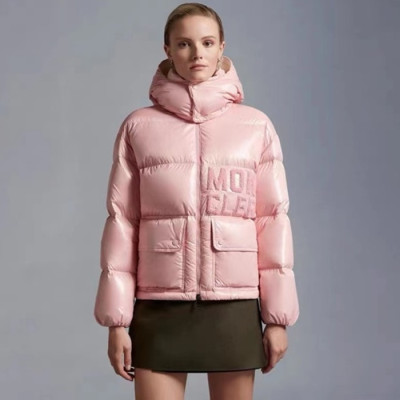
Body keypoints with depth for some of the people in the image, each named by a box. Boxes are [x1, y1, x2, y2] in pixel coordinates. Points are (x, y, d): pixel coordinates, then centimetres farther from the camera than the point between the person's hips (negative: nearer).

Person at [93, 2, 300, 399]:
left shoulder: (256, 127, 2)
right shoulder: (139, 127, 2)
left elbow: (273, 221, 3)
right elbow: (121, 222, 1)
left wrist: (278, 316, 0)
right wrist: (117, 320, -3)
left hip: (234, 307, 1)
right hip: (160, 309, 0)